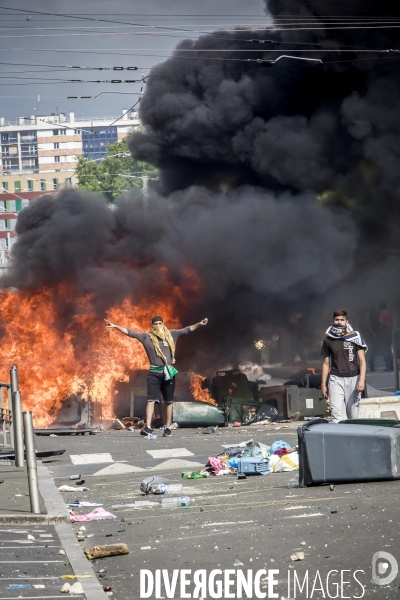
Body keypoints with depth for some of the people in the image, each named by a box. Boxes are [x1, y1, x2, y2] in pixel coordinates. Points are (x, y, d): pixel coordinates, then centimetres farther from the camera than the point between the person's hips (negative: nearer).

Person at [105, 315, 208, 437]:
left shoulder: (171, 335, 9)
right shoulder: (146, 337, 3)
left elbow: (186, 330, 14)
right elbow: (130, 333, -2)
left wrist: (199, 324, 9)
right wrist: (115, 326, -10)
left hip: (168, 372, 2)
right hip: (154, 373, -2)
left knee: (168, 401, 8)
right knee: (151, 399, -11)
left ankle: (167, 427, 15)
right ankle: (148, 427, -19)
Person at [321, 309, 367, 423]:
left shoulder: (354, 337, 3)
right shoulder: (328, 340, 8)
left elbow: (362, 361, 2)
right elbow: (325, 363, 14)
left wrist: (361, 380, -10)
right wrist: (323, 384, 11)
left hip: (353, 378, 0)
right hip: (336, 379, 0)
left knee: (353, 413, 2)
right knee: (336, 412, -12)